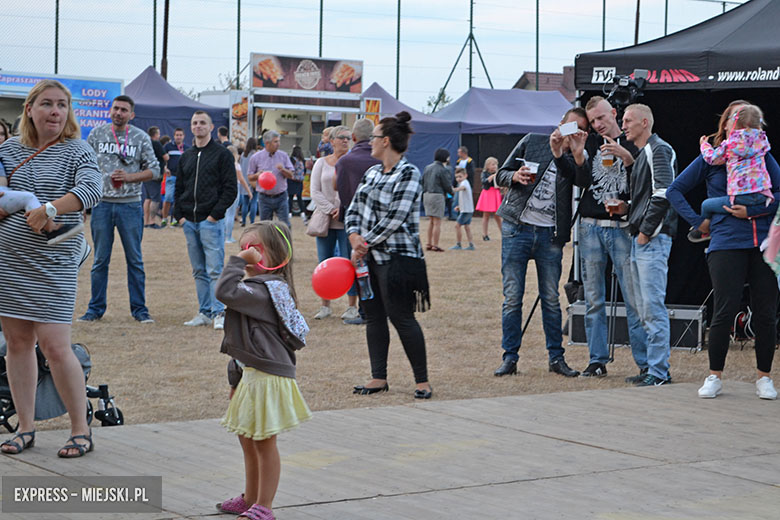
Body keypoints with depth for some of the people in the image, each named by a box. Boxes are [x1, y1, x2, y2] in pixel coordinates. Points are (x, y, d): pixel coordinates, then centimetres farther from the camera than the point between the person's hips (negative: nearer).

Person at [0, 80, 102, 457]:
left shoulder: (77, 152, -3)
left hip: (53, 263, -5)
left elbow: (91, 189, -21)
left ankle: (81, 430, 4)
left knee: (55, 346, -8)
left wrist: (49, 209, -30)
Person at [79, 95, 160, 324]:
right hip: (102, 204, 1)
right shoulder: (96, 135, 5)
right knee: (100, 259, 6)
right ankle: (96, 308, 14)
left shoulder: (141, 138, 3)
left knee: (135, 259, 3)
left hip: (130, 204, -1)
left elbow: (154, 170, 4)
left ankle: (139, 309, 10)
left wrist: (129, 177, -12)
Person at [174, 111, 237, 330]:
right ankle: (204, 312, 12)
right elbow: (179, 188, 21)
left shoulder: (222, 154, 0)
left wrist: (215, 214, -12)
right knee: (199, 271, 8)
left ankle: (219, 313, -10)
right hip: (189, 222, 6)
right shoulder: (186, 157, 17)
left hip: (211, 221, -6)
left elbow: (230, 189, -5)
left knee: (215, 269, -10)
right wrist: (179, 214, 7)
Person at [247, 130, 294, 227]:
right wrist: (257, 175, -18)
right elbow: (250, 178, 4)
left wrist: (283, 170, -16)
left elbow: (291, 175, 4)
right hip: (265, 197, -1)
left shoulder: (283, 156, 4)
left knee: (285, 226, -3)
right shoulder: (256, 158, -1)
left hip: (281, 197, 1)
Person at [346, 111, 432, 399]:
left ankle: (422, 380, 2)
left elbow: (394, 219, -17)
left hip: (397, 258, -8)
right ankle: (379, 378, 17)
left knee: (401, 317, -7)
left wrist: (366, 243, -13)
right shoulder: (372, 172, 13)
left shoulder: (409, 173, -11)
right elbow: (353, 209, 13)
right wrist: (355, 236, -6)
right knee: (373, 316, 9)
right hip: (369, 257, 8)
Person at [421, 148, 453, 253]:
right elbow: (447, 186, -8)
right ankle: (435, 246, -3)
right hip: (437, 196, -7)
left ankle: (429, 244, 16)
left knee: (432, 222, 16)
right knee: (437, 222, -3)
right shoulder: (443, 170, -10)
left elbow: (422, 182, 15)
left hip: (427, 195, 7)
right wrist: (452, 192, 12)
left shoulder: (427, 168, 12)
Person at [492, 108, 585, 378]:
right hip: (517, 229, -1)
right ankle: (510, 358, 7)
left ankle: (556, 357, 15)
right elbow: (501, 174, 10)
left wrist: (559, 154, -22)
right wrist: (514, 176, -12)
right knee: (512, 297, 0)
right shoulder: (532, 142, 7)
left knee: (551, 299, 4)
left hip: (550, 234, 1)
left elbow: (578, 181, -15)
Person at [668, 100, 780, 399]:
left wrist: (753, 210, -11)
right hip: (726, 245, -2)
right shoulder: (711, 158, 9)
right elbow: (675, 191, 14)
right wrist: (699, 222, 5)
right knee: (725, 312, -7)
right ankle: (714, 377, 9)